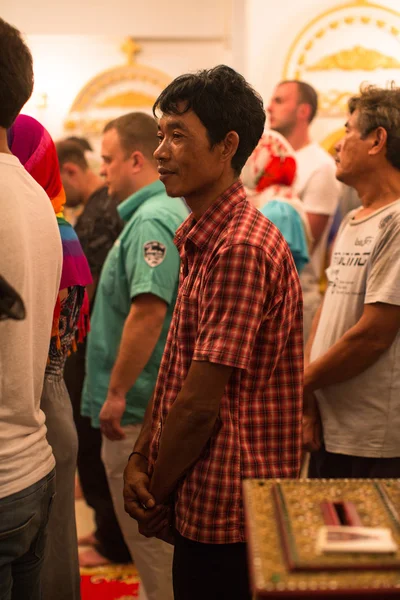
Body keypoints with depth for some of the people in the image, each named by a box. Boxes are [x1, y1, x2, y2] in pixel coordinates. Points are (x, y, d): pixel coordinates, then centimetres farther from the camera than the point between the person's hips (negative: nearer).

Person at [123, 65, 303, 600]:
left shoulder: (241, 248, -22)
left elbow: (201, 403, -21)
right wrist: (139, 460, 0)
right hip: (207, 505, 9)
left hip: (226, 509, -9)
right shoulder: (200, 239, 10)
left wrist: (153, 494, -9)